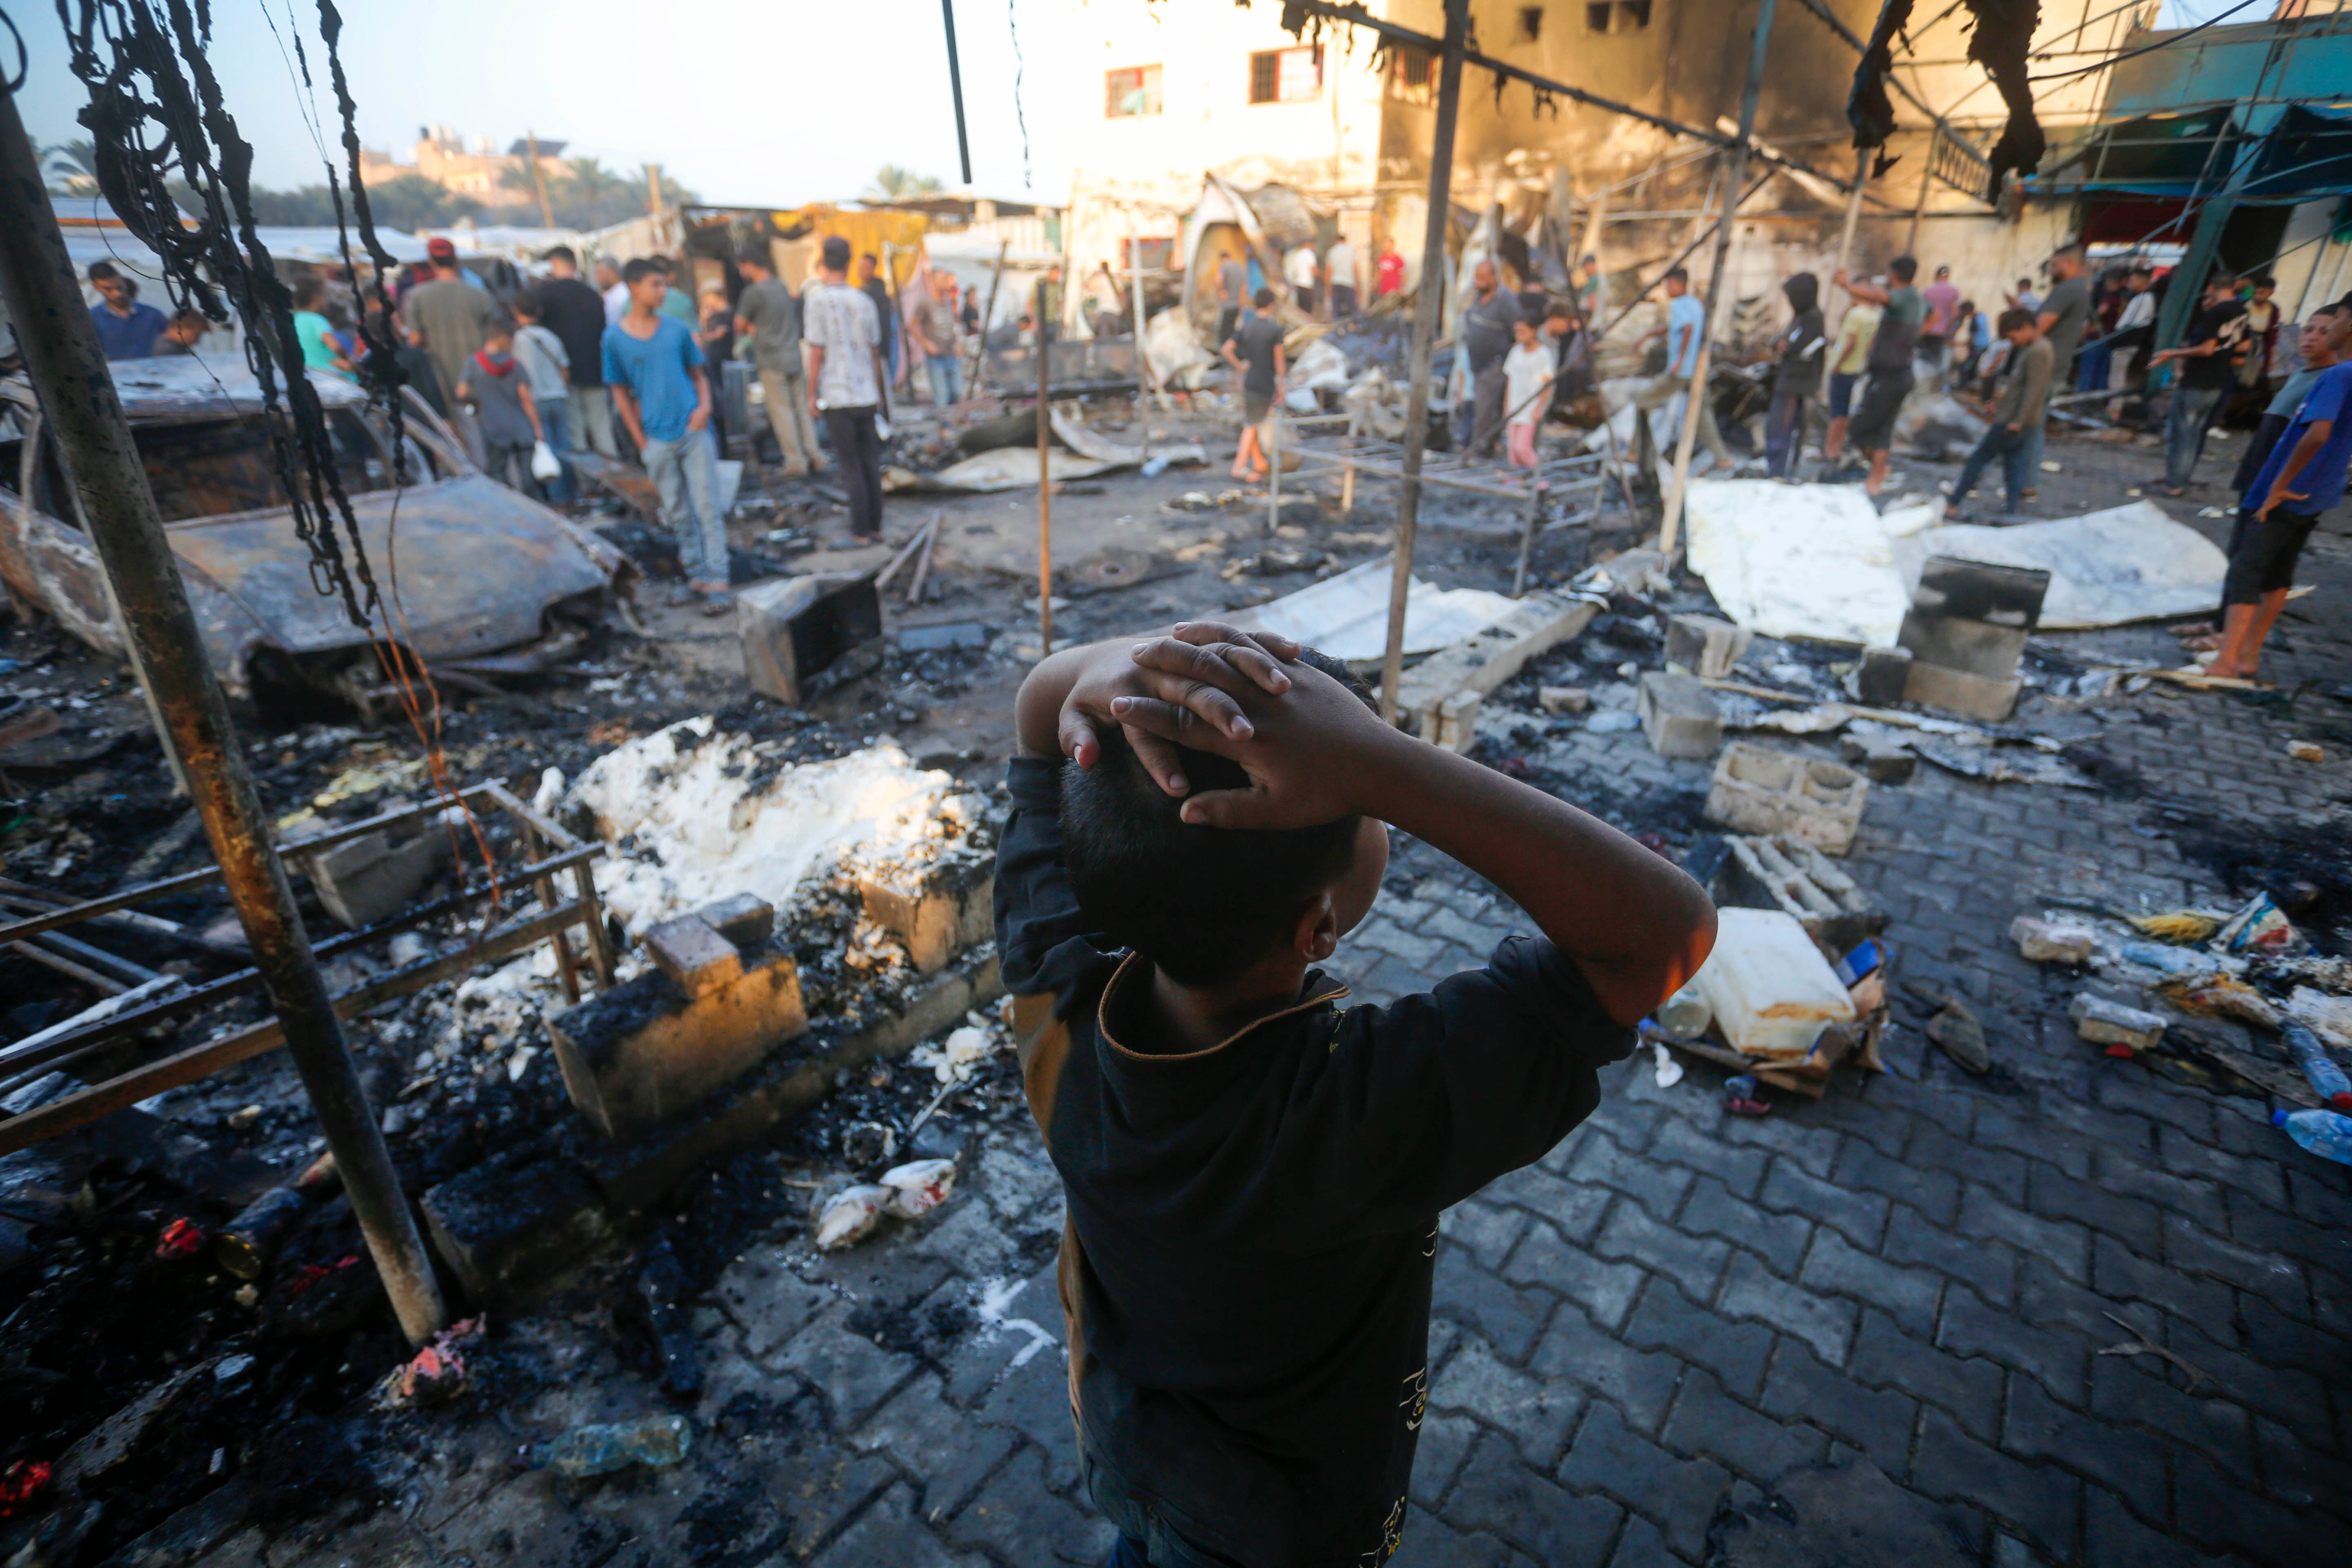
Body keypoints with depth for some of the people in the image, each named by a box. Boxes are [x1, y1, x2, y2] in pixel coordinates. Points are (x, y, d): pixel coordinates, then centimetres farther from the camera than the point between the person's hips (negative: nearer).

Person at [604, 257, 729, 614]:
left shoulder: (678, 329, 5)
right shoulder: (615, 338, 2)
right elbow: (621, 393, 7)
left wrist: (705, 405, -8)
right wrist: (641, 442, 0)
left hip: (694, 432, 0)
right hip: (657, 440, 1)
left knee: (708, 509, -5)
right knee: (678, 514, 8)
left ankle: (718, 584, -4)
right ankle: (697, 578, 18)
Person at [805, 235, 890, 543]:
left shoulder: (817, 299, -7)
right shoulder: (864, 301, 6)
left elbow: (817, 353, -9)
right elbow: (875, 352, 10)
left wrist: (812, 394, -1)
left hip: (837, 397, -4)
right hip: (866, 394, 4)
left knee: (851, 466, 0)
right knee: (870, 463, 10)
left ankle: (861, 532, 3)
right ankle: (875, 527, 16)